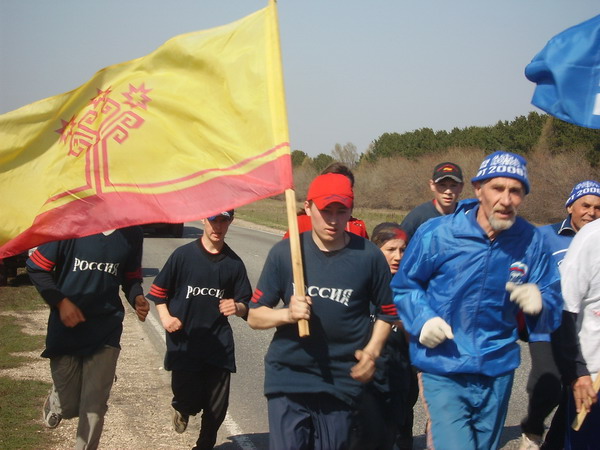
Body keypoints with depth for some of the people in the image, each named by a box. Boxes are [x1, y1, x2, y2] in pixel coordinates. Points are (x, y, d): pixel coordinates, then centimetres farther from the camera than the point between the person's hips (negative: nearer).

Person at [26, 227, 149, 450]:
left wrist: (137, 298, -9)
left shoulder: (132, 233, 0)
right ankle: (55, 401, 44)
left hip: (105, 333, 2)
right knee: (69, 407, 7)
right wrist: (60, 302, -15)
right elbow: (36, 267, -5)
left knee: (94, 407, -3)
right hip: (66, 329, -1)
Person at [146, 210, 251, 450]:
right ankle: (181, 408, 33)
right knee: (189, 401, -4)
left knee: (217, 408, 3)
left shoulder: (234, 263, 5)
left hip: (218, 345, 2)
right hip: (184, 343, -2)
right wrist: (165, 316, -9)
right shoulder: (183, 255, -1)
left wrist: (236, 307, -14)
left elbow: (245, 306, 8)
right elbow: (159, 290, 7)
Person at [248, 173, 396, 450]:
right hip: (287, 377, 0)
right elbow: (255, 316, 2)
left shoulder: (369, 257, -3)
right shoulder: (284, 253, -2)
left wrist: (372, 350, -6)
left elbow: (386, 312, 9)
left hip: (341, 382, 0)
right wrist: (288, 314, -17)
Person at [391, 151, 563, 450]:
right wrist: (423, 319, -15)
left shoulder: (531, 242, -4)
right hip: (444, 371, -3)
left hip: (498, 371, 4)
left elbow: (552, 298, 2)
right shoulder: (436, 234, -11)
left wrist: (540, 303, -22)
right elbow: (404, 285, 3)